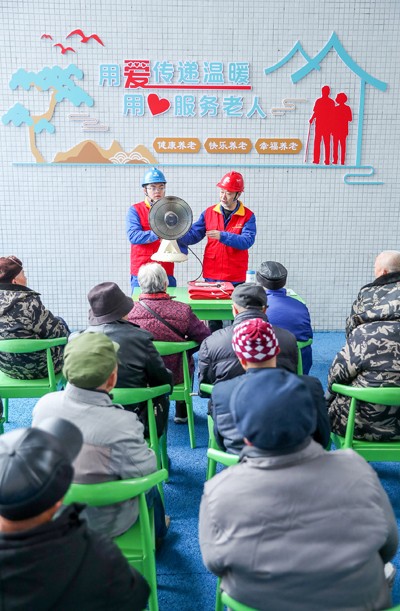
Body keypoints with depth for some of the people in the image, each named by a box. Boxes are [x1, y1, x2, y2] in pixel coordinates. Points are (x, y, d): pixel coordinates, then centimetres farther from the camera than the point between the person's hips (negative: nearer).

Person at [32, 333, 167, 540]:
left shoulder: (44, 404, -18)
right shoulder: (120, 424, -36)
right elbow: (146, 473, -22)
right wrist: (147, 450, -2)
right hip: (104, 525, -4)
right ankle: (156, 532, 53)